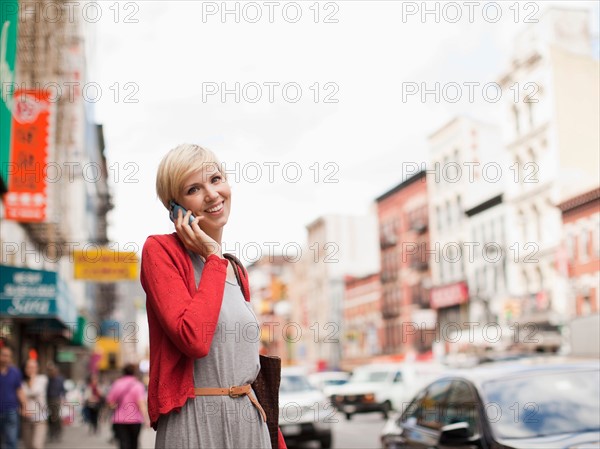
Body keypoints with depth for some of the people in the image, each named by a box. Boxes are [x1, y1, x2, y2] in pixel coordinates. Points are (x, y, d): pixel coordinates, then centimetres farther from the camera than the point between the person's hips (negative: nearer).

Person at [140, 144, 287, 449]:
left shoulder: (234, 267, 11)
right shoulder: (160, 250, -9)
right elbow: (194, 339, -23)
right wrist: (213, 258, -14)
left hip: (249, 419, 6)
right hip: (196, 422, -6)